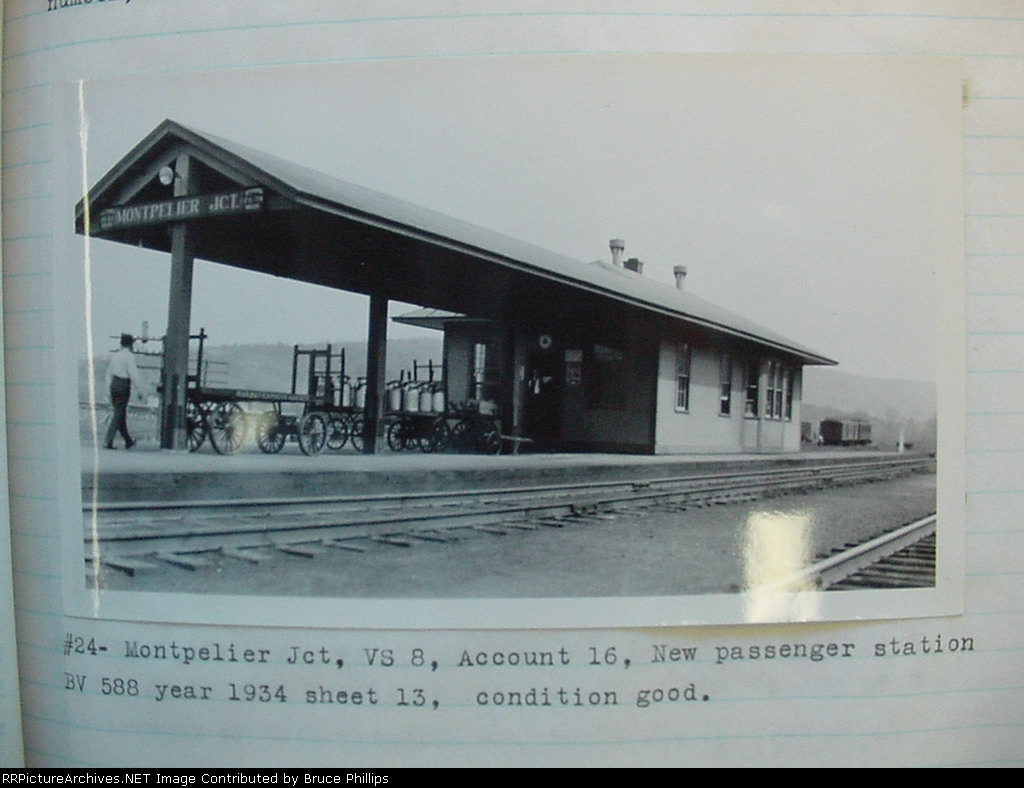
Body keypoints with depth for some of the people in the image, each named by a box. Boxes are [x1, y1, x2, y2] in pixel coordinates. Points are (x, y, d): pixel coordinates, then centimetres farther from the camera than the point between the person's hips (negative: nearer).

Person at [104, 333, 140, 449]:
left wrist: (110, 389, 21)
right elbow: (133, 374, -14)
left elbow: (109, 373, 16)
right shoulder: (129, 356, -11)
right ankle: (108, 441, -8)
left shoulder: (114, 354, 11)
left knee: (121, 413, 15)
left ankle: (128, 441, 26)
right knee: (118, 414, -4)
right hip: (124, 386, -8)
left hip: (114, 384, 8)